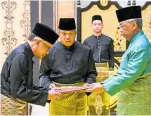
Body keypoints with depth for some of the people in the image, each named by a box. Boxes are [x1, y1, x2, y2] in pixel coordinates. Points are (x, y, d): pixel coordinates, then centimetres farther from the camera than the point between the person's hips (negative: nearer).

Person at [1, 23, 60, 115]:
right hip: (11, 106, -9)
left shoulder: (26, 55, 8)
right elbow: (18, 90, -24)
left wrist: (47, 91, 2)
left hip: (18, 105, 9)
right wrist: (45, 95, -18)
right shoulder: (20, 57, -20)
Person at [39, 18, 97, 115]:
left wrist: (88, 83, -9)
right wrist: (49, 84, -14)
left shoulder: (85, 51, 2)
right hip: (57, 96, -1)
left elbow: (92, 73, 10)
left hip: (78, 96, 1)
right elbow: (44, 74, 5)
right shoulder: (51, 51, -1)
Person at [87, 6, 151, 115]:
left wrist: (104, 87, -18)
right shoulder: (135, 43, 13)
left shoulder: (141, 46, -19)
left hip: (136, 102, -9)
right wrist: (103, 83, 9)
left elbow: (130, 75, -23)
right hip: (130, 99, 9)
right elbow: (122, 72, 17)